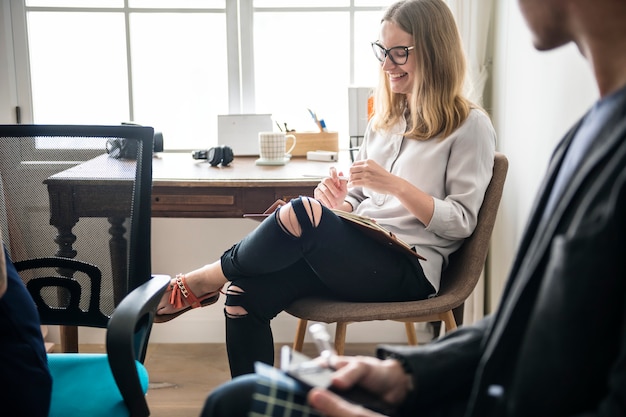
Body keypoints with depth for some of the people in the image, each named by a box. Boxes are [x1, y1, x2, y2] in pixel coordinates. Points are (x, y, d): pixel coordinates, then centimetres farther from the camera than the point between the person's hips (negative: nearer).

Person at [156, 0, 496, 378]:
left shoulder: (470, 126, 0)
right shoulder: (384, 120, 20)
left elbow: (462, 222, -6)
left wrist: (395, 184, -19)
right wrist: (339, 202, -5)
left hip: (410, 267, -6)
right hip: (359, 253, 6)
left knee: (301, 212, -32)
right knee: (246, 295, -20)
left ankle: (203, 282, -9)